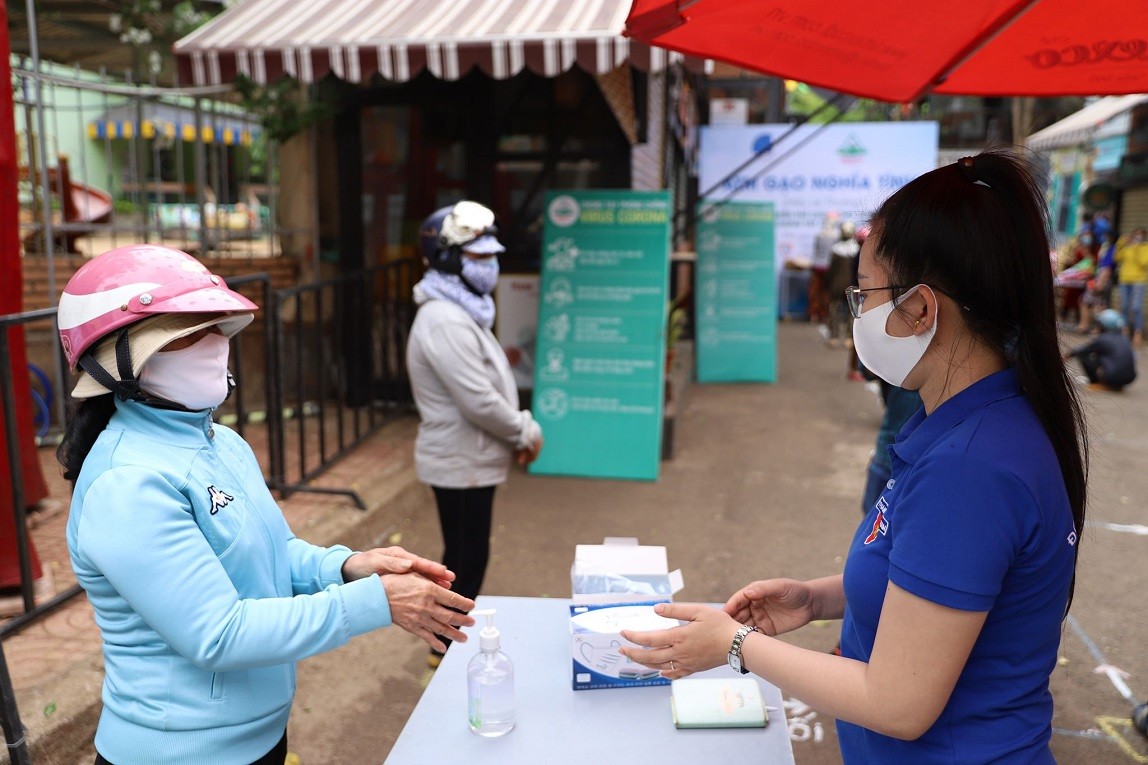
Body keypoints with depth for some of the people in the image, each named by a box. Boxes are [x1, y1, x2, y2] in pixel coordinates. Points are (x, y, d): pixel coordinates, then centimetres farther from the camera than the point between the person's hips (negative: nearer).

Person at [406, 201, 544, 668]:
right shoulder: (445, 321, -24)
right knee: (467, 559, 4)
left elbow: (491, 385, 16)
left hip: (469, 459, 10)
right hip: (460, 463, -10)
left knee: (466, 555, 20)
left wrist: (517, 433, 5)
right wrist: (526, 433, -12)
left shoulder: (462, 311, 11)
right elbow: (479, 402, -26)